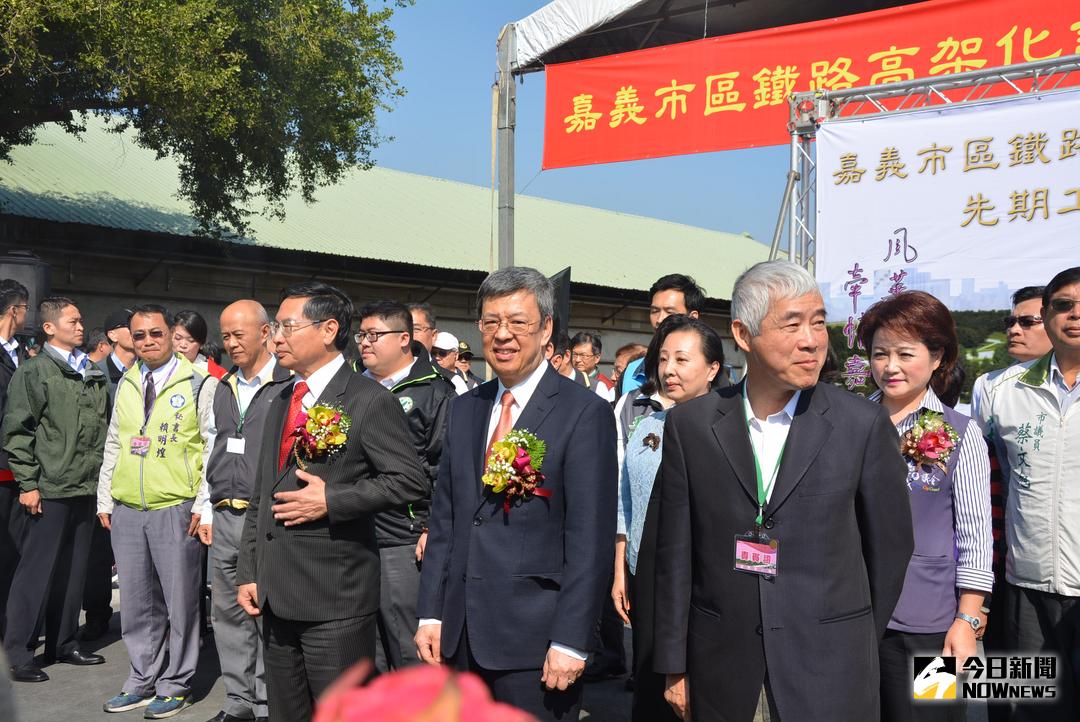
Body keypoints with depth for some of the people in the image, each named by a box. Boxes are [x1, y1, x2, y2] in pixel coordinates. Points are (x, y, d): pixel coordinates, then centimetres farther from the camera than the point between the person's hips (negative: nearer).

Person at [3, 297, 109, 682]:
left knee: (74, 570, 12)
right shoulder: (35, 372, -5)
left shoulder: (92, 374, 14)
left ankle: (63, 643, 23)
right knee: (37, 571, -1)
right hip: (50, 490, -6)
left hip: (87, 488, 6)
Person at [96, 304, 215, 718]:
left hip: (175, 509, -5)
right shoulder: (126, 384, 13)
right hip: (126, 510, 5)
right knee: (136, 602, 13)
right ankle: (143, 681, 26)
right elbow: (113, 445, 18)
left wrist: (203, 505, -12)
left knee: (180, 599, 3)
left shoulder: (199, 383, -4)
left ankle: (175, 685, 16)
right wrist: (104, 500, 13)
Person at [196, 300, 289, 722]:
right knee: (228, 613, 12)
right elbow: (211, 453, 20)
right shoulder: (222, 389, 16)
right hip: (224, 518, 7)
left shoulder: (289, 386, -6)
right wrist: (207, 510, 15)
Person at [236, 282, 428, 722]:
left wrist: (331, 500, -19)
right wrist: (248, 572, 12)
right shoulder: (280, 403, 14)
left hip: (335, 601, -7)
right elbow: (261, 495, 17)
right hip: (276, 597, 8)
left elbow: (411, 482, -16)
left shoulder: (370, 401, -10)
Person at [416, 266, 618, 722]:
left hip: (534, 637, -5)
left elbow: (591, 540, -12)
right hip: (461, 633, 5)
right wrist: (430, 614, 7)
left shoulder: (584, 413, -9)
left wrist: (570, 641, -15)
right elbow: (443, 519, 12)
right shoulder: (463, 410, 11)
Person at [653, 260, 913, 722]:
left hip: (828, 667, -1)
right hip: (721, 665, 1)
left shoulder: (864, 425, -7)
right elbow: (676, 554, 1)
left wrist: (858, 646, 12)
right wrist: (674, 667, 2)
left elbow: (890, 545, 3)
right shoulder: (690, 424, -3)